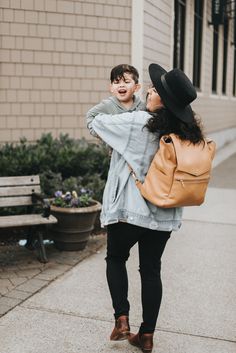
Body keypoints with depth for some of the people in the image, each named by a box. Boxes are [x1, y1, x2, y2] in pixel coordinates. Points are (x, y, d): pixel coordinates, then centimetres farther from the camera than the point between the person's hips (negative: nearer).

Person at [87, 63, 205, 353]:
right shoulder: (187, 131, -3)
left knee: (115, 258, 19)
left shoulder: (137, 122, -18)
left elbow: (96, 123, -7)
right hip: (164, 213, 5)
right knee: (151, 269, 14)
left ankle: (121, 320, 11)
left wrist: (110, 139, 17)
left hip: (131, 209, -4)